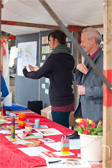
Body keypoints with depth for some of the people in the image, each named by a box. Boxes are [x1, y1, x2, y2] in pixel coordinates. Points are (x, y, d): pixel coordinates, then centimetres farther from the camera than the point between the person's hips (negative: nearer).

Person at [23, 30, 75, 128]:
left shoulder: (54, 58, -16)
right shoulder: (70, 58, 10)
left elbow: (37, 75, -8)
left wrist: (25, 72, 12)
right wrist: (38, 70, 30)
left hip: (59, 104, -9)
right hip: (69, 102, 9)